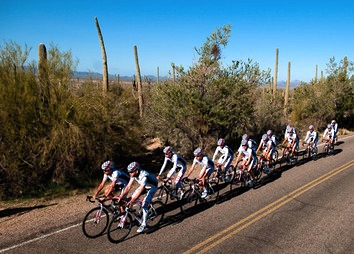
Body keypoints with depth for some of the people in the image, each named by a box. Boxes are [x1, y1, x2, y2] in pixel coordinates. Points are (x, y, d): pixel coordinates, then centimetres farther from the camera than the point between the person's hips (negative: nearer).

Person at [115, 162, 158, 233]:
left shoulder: (144, 176, -41)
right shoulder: (134, 174, -18)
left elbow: (140, 190, -44)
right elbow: (128, 186, -14)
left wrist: (131, 201, -48)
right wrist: (121, 196, -22)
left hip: (152, 187, -8)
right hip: (144, 185, 8)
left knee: (144, 204, -17)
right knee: (133, 196, -5)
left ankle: (143, 224, -5)